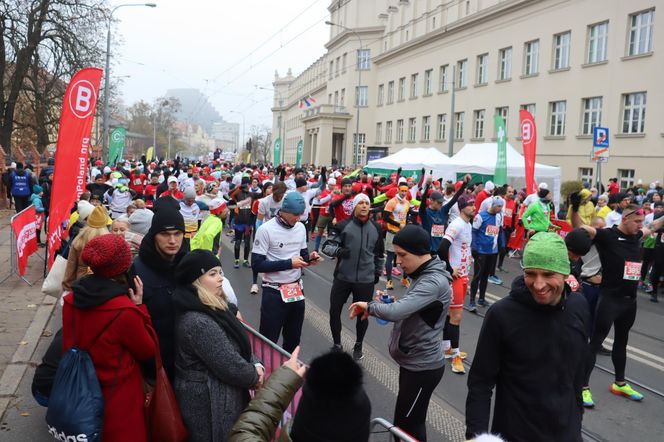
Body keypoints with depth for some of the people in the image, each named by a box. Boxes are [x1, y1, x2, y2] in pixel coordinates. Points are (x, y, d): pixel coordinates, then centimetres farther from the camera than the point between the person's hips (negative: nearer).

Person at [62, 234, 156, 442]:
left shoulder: (71, 300, -9)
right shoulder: (125, 310, -29)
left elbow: (68, 347, 5)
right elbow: (148, 351, -13)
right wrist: (139, 307, -13)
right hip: (118, 401, -6)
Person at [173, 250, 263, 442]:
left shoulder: (214, 309, 4)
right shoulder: (198, 322, -28)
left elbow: (240, 344, 12)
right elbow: (231, 367, -25)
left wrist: (256, 365, -5)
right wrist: (255, 378, -7)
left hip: (220, 395, 9)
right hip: (209, 403, -9)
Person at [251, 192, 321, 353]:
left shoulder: (301, 227, 3)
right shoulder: (266, 230, -16)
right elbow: (256, 264, -18)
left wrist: (309, 258, -9)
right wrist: (289, 263, -22)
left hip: (297, 290, 6)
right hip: (274, 292, -6)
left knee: (294, 338, 20)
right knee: (269, 339, 5)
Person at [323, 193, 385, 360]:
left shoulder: (376, 228, 4)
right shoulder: (343, 225, -5)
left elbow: (379, 253, 16)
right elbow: (327, 244, -5)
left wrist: (377, 273, 17)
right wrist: (338, 250, -25)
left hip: (366, 280, 1)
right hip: (342, 277, -1)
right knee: (334, 310, 6)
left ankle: (358, 346, 33)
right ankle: (337, 345, 27)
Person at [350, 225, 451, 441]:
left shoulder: (434, 282, -25)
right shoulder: (424, 275, 7)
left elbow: (396, 312, -36)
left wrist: (370, 306, -18)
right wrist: (386, 302, -3)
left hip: (423, 367, -10)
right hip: (412, 361, 10)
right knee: (410, 423, 21)